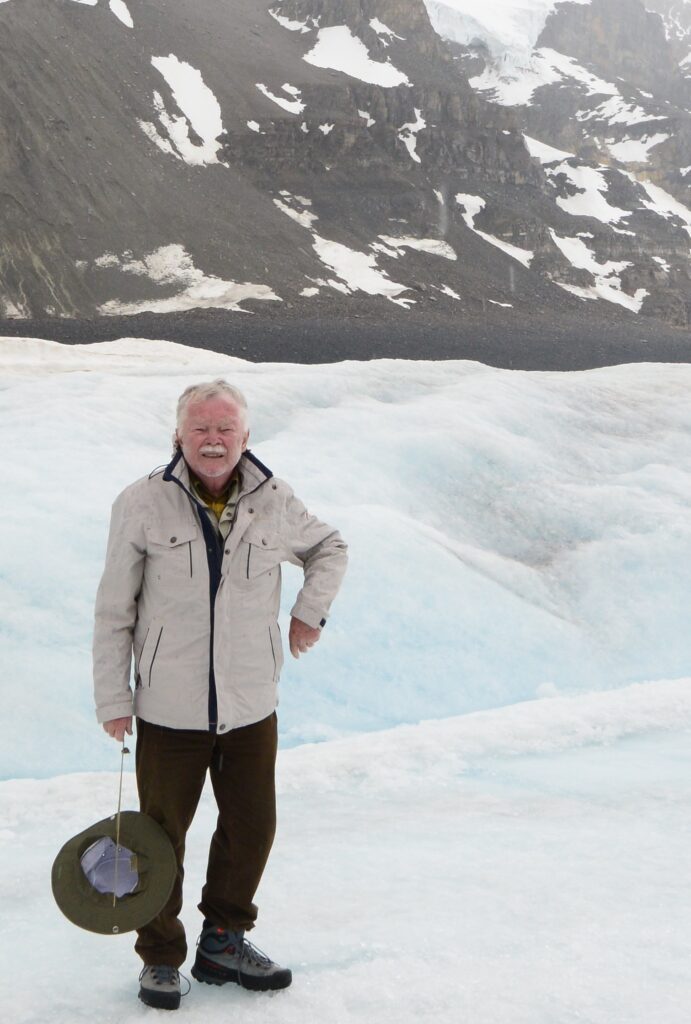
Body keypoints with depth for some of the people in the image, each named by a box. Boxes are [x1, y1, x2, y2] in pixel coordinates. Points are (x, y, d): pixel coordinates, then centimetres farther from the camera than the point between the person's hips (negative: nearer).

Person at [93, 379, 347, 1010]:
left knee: (252, 829, 14)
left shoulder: (273, 502, -1)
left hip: (252, 708, 3)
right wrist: (112, 699, -2)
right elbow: (113, 612, -2)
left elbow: (330, 548, 20)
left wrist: (310, 611, 6)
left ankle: (223, 944, 36)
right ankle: (161, 959, 30)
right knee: (161, 838, 8)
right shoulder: (142, 505, -8)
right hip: (168, 710, -3)